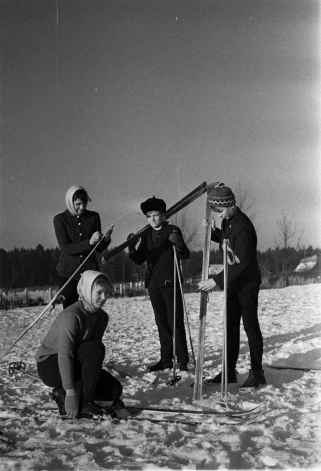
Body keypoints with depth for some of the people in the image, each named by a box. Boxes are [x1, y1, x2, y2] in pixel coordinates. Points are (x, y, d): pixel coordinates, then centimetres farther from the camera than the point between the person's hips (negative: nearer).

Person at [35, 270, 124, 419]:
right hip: (49, 366, -8)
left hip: (76, 366, 8)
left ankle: (61, 393, 5)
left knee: (115, 389, -5)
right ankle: (84, 402, -21)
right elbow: (65, 355, -32)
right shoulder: (71, 316, -26)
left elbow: (95, 356, 2)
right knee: (95, 348, -30)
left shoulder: (102, 317, -1)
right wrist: (71, 393, -36)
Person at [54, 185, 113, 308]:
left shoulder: (93, 217, 6)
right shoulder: (60, 219, -1)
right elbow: (65, 248, -10)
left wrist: (106, 239, -17)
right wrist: (89, 242, -22)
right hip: (68, 273, -2)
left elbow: (100, 249, 5)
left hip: (90, 271, 2)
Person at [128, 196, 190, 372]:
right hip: (153, 283, 6)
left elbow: (185, 256, -10)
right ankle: (166, 359, 16)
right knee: (162, 323, 10)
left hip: (170, 283, -6)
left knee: (175, 322, -7)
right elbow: (139, 260, 8)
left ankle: (182, 360, -2)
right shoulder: (146, 235, 12)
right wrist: (132, 248, -11)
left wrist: (178, 243, -29)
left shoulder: (172, 231, -4)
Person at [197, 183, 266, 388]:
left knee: (251, 327, -1)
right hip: (233, 281, 9)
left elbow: (242, 263, -28)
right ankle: (229, 371, 16)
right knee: (231, 326, 10)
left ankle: (257, 372, 8)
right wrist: (211, 232, 2)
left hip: (247, 283, -9)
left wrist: (217, 280, -30)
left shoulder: (243, 227, -26)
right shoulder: (227, 221, 2)